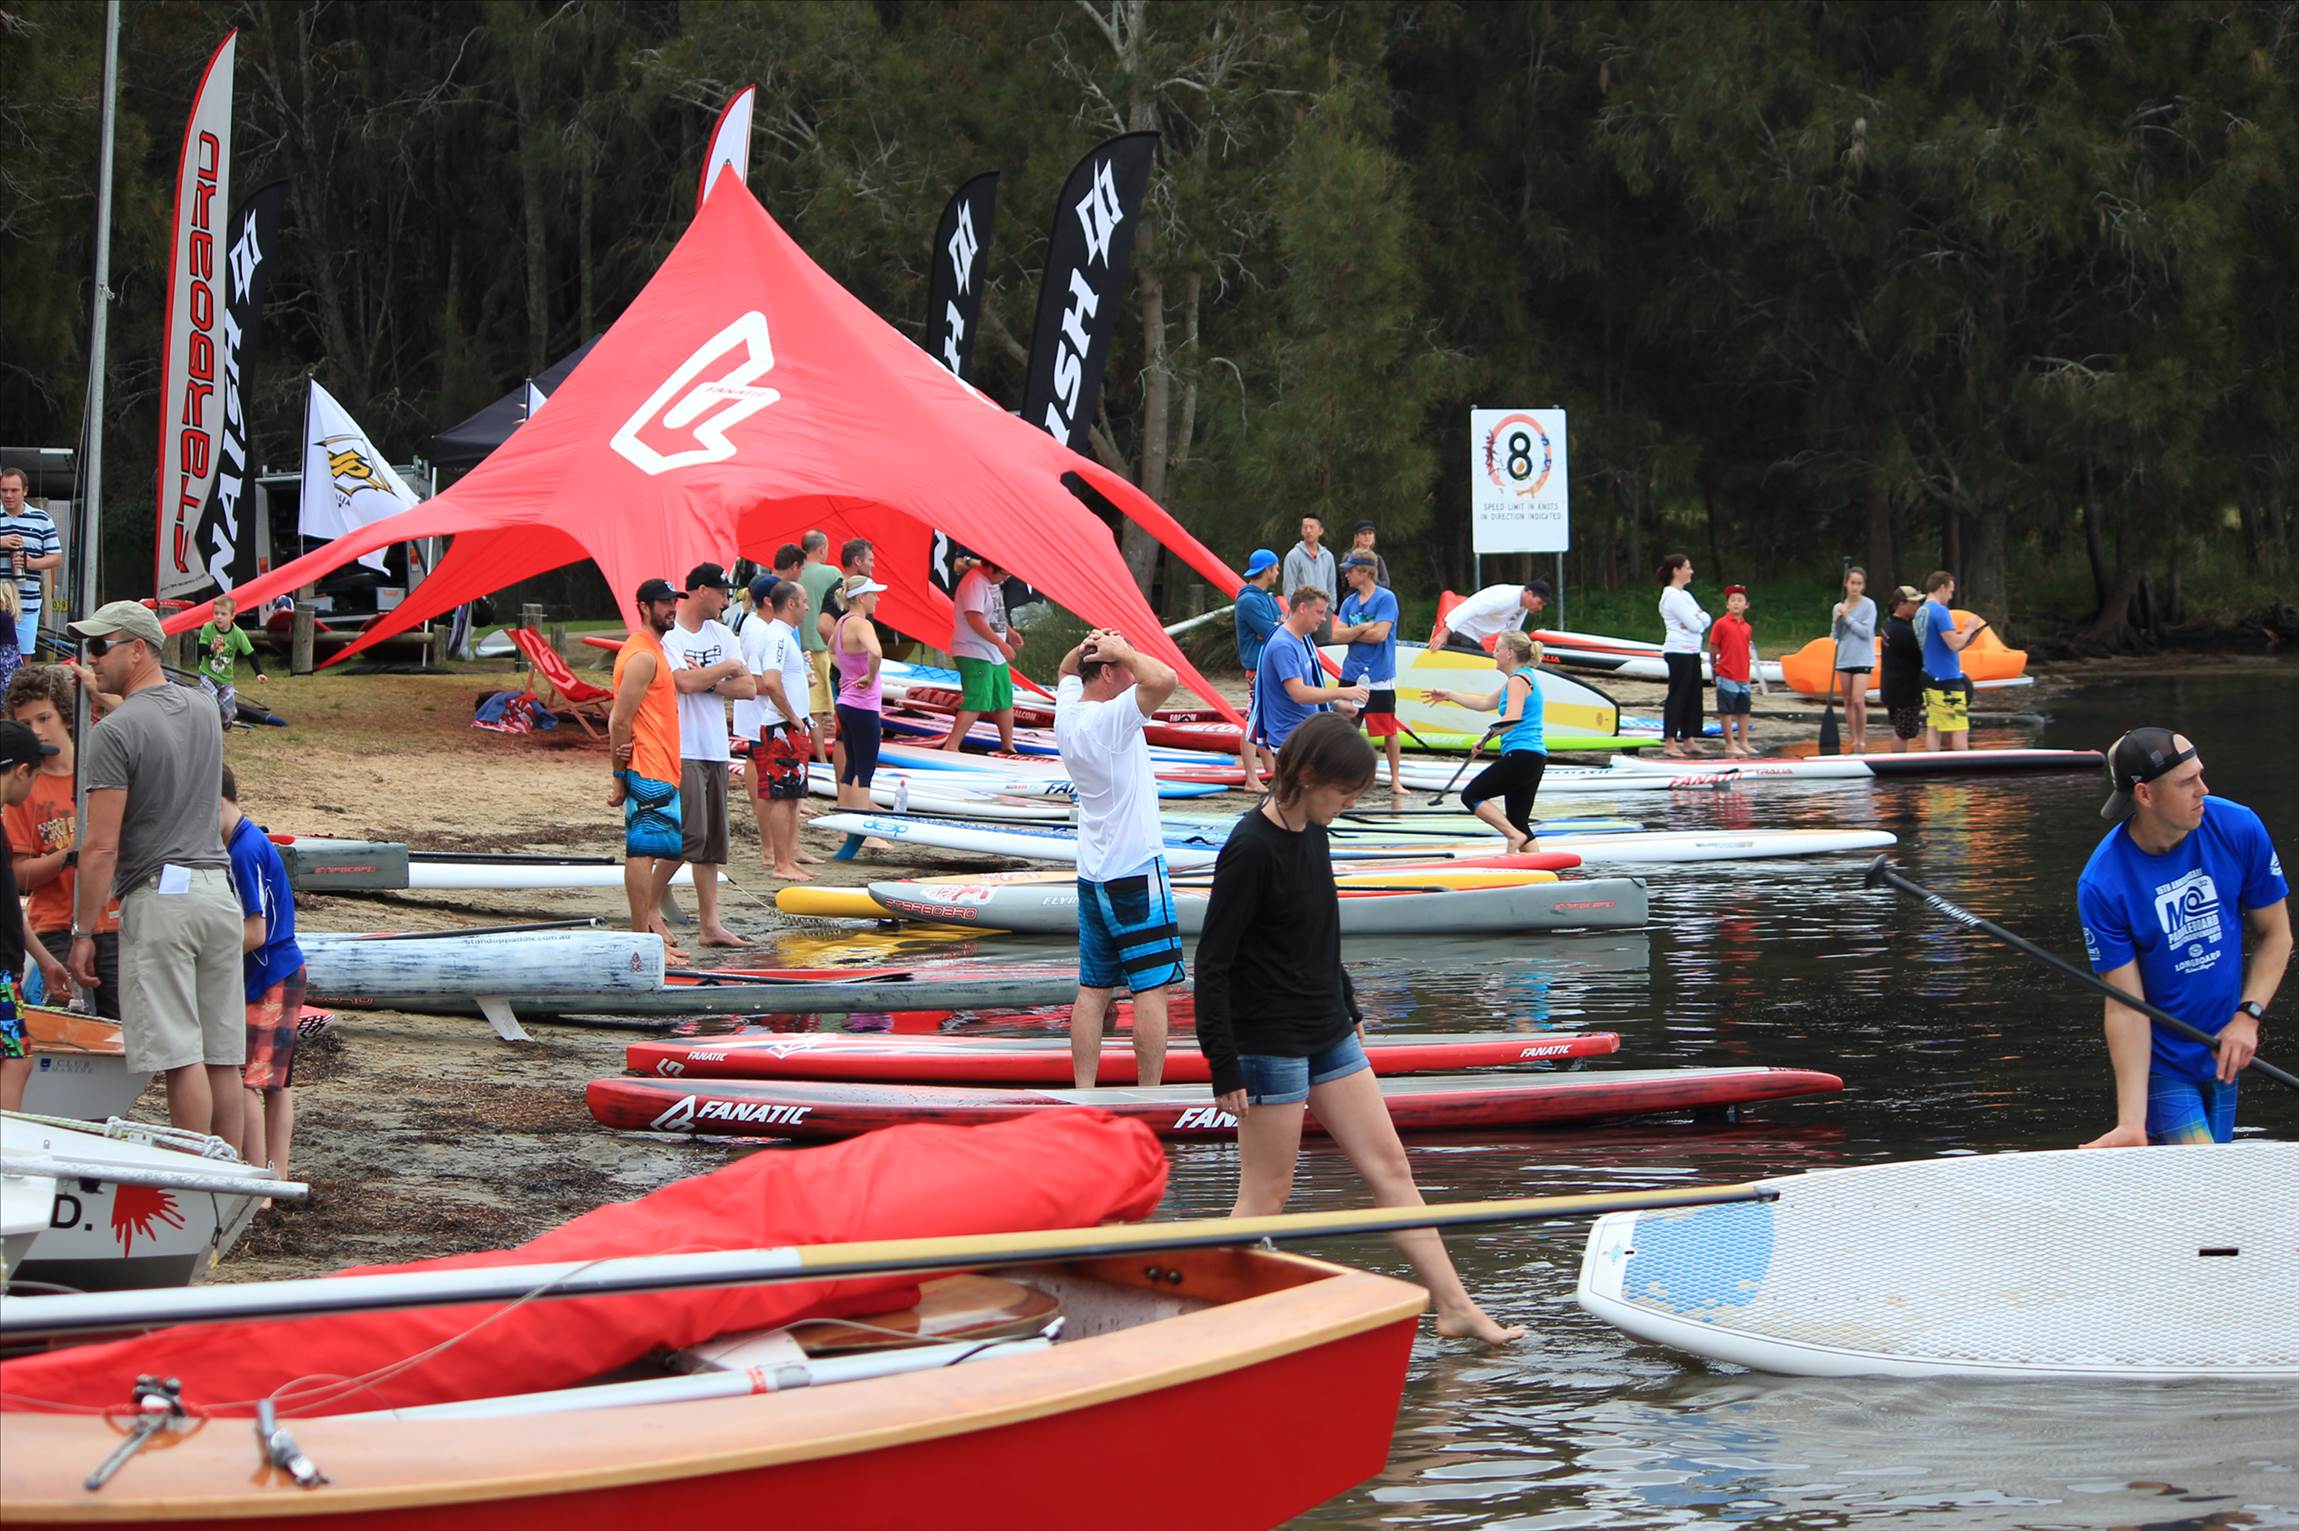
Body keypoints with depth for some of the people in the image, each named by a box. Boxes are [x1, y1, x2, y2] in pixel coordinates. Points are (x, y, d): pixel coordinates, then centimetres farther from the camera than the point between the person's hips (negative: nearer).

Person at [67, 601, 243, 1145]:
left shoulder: (117, 731, -11)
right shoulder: (202, 709, 11)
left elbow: (101, 845, -13)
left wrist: (83, 932, -8)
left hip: (157, 895, -7)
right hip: (218, 886, 7)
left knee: (181, 1056, -8)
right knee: (222, 1055, 8)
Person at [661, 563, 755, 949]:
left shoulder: (722, 635, 14)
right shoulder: (668, 635, -9)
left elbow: (748, 688, 6)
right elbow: (685, 682, -24)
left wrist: (705, 681, -9)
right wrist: (727, 668, -8)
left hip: (716, 750, 8)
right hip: (682, 751, -8)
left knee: (713, 840, 7)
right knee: (689, 834, -15)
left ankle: (709, 924, 10)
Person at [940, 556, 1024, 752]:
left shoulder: (992, 581, 12)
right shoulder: (975, 583, -19)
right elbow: (975, 619, -27)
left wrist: (1009, 632, 19)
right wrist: (1001, 643, -26)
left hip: (995, 654, 10)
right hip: (975, 653, -10)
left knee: (1005, 699, 16)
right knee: (976, 702, -17)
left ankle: (1008, 746, 28)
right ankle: (951, 746, -18)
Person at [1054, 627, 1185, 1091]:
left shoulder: (1067, 713, 5)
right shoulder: (1110, 719, -19)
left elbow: (1067, 670, 28)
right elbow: (1164, 678, -35)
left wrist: (1084, 648, 6)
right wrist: (1121, 652, -18)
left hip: (1092, 876, 8)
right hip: (1137, 871, -8)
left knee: (1093, 989, 9)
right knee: (1152, 988, -3)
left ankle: (1084, 1094, 9)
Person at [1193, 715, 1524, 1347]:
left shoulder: (1313, 834, 7)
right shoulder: (1250, 849, -20)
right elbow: (1213, 962, -19)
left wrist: (1348, 1009, 28)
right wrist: (1224, 1069, -21)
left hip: (1328, 1035, 9)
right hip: (1269, 1045, -9)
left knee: (1390, 1165, 9)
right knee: (1265, 1197, -3)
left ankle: (1455, 1306, 14)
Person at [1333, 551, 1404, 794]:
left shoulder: (1386, 598, -9)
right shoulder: (1349, 602, 10)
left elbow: (1380, 634, -18)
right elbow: (1337, 635, 1)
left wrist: (1351, 634, -6)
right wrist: (1362, 629, -13)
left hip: (1379, 678, -6)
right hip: (1351, 675, 6)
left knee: (1389, 730, 1)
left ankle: (1396, 780, 9)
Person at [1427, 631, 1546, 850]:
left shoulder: (1518, 680, -9)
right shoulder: (1522, 678, 22)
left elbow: (1512, 718, -25)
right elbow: (1486, 704, 32)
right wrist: (1448, 696, 35)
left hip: (1521, 755, -10)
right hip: (1536, 758, 10)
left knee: (1471, 795, -4)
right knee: (1517, 821, 11)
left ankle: (1515, 837, -13)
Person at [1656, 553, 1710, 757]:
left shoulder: (1685, 595, 18)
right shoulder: (1672, 596, -13)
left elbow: (1705, 620, 11)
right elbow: (1694, 625, -17)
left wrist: (1698, 619, -9)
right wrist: (1698, 620, 3)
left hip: (1692, 652, 9)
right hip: (1678, 652, -9)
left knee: (1693, 696, 10)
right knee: (1677, 695, -8)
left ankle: (1687, 742, 15)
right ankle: (1669, 744, -7)